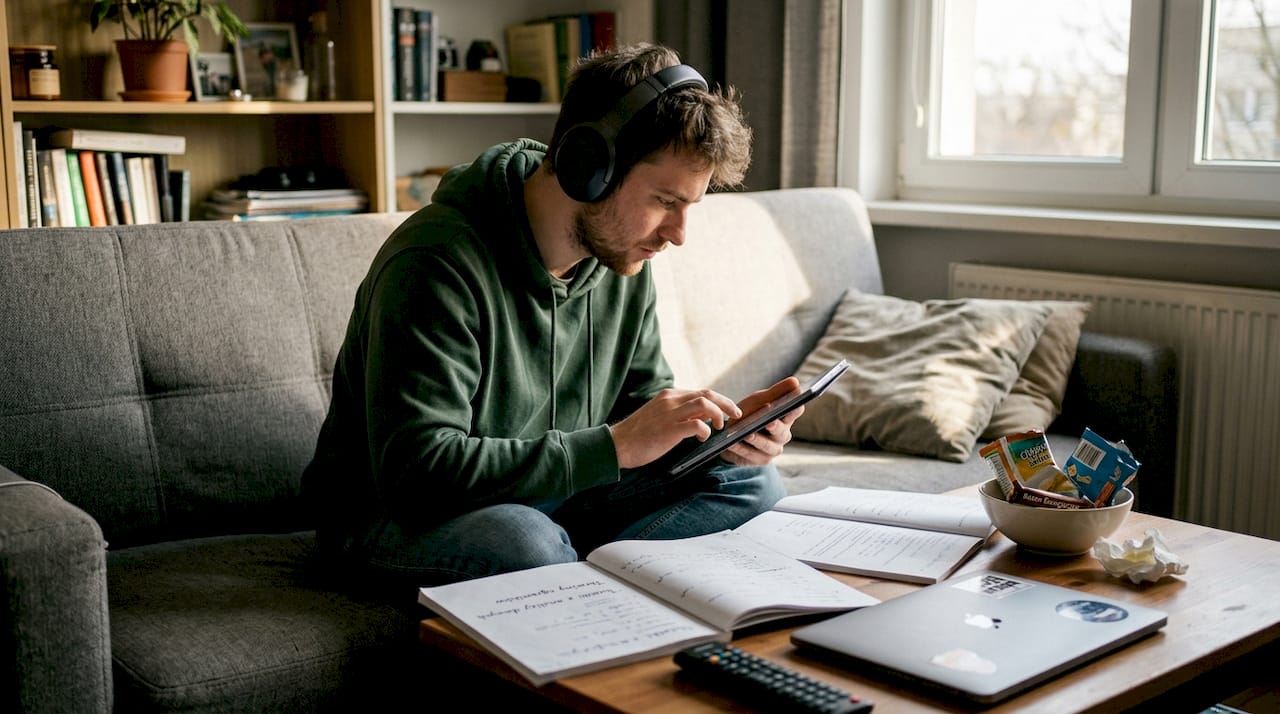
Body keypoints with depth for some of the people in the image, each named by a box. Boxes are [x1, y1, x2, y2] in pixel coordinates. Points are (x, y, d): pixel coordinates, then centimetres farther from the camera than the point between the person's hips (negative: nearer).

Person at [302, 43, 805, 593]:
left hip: (546, 494, 8)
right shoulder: (437, 263, -26)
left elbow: (643, 396, 9)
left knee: (748, 479, -6)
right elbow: (417, 472, -32)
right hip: (396, 515, -7)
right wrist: (615, 445, -31)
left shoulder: (621, 253, -2)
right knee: (526, 544, -40)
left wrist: (712, 429, -15)